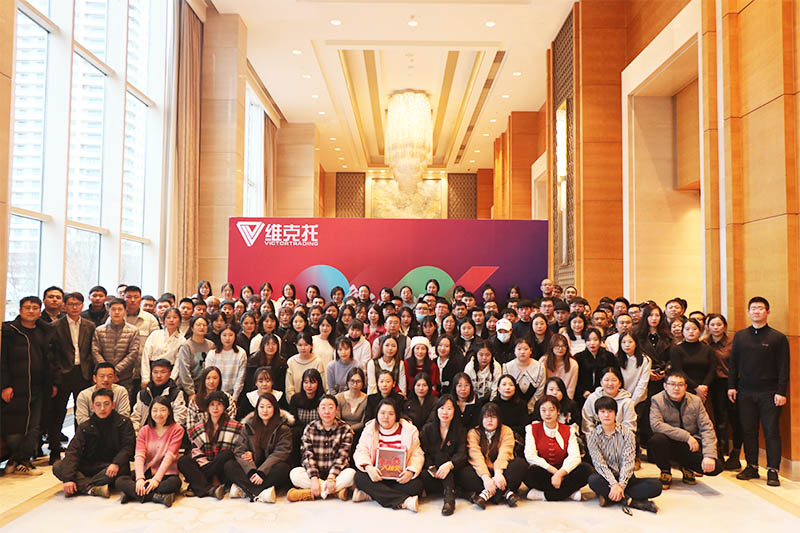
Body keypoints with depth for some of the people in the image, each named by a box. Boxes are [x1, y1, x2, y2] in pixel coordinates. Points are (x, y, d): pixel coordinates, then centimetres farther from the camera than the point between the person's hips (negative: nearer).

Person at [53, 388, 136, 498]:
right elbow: (73, 451, -7)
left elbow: (128, 447, -8)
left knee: (121, 469, -37)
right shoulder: (85, 427, 5)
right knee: (58, 467, -18)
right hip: (89, 467, 3)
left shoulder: (124, 423, 1)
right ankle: (93, 488, -32)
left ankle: (81, 486, -24)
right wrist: (68, 478, -23)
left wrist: (116, 463, -29)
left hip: (110, 468, -3)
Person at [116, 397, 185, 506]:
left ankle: (133, 494, -26)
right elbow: (139, 456, -5)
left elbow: (169, 456, -11)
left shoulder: (176, 429, 0)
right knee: (120, 481, -22)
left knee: (175, 482, -36)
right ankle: (157, 497, -29)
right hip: (146, 473, 3)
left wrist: (157, 479, -24)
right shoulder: (144, 431, 9)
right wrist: (140, 478, -22)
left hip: (166, 474, -3)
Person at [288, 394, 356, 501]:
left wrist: (331, 478, -23)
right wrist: (314, 478, -21)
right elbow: (308, 456, -6)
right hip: (315, 473, 1)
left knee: (351, 473, -32)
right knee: (294, 473, -26)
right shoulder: (310, 429, 2)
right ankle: (337, 489, -24)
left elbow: (342, 457, -9)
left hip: (336, 473, -1)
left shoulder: (345, 429, -2)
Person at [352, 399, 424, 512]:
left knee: (415, 485, -30)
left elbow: (417, 455, 1)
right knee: (359, 477, -29)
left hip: (400, 478, 0)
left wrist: (411, 471, -19)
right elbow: (361, 452, -2)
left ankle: (370, 494, -21)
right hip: (377, 475, 1)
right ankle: (404, 501, -33)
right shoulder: (369, 430, 8)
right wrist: (368, 467, -23)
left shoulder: (409, 430, 5)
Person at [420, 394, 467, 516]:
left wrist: (450, 464, -31)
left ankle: (449, 497, -40)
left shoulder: (460, 431, 6)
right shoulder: (427, 429, 9)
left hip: (452, 473, 0)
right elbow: (423, 453, -1)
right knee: (424, 476, -33)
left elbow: (461, 455, -8)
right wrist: (431, 468, -22)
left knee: (442, 457, -31)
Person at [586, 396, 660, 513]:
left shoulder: (627, 433, 1)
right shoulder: (592, 435, -1)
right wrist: (614, 484, -26)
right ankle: (629, 500, -26)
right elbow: (599, 463, -11)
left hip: (625, 478, 2)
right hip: (606, 478, -2)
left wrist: (620, 485, -22)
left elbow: (628, 462, -8)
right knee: (593, 480, -36)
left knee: (656, 486, -23)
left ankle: (608, 496, -26)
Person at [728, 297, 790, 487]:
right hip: (745, 392, 3)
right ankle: (751, 467, 18)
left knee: (771, 432, -1)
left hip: (769, 393, -3)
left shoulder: (778, 338, 1)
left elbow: (783, 368, -2)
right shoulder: (740, 336, 10)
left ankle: (773, 471, 6)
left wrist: (781, 392, -9)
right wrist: (731, 386, 5)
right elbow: (733, 363, 12)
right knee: (748, 431, 8)